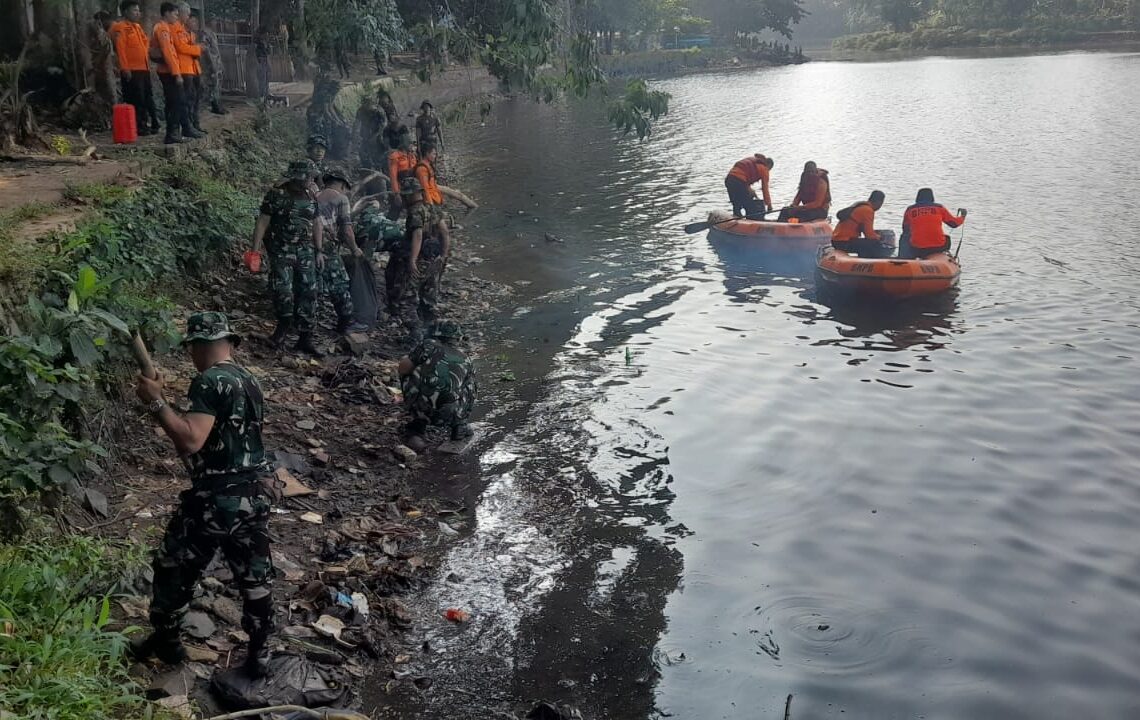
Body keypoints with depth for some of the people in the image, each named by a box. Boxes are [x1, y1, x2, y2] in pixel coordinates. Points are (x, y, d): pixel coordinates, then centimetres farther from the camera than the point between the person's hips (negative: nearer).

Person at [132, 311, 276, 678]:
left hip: (214, 499, -7)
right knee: (255, 576, 13)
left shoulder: (209, 382, -17)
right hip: (254, 495, 7)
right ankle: (259, 653, 21)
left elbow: (191, 440, -27)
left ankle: (166, 641, 30)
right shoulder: (251, 382, 9)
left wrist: (156, 402, -19)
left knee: (174, 569, 15)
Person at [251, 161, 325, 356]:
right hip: (281, 251, -5)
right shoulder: (276, 195, -5)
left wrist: (319, 251, 13)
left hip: (306, 252, 5)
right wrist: (255, 250, -13)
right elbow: (262, 222, -7)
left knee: (307, 293, 2)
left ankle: (305, 338, 10)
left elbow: (316, 225, 17)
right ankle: (284, 324, 15)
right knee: (283, 290, -14)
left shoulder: (310, 197, 11)